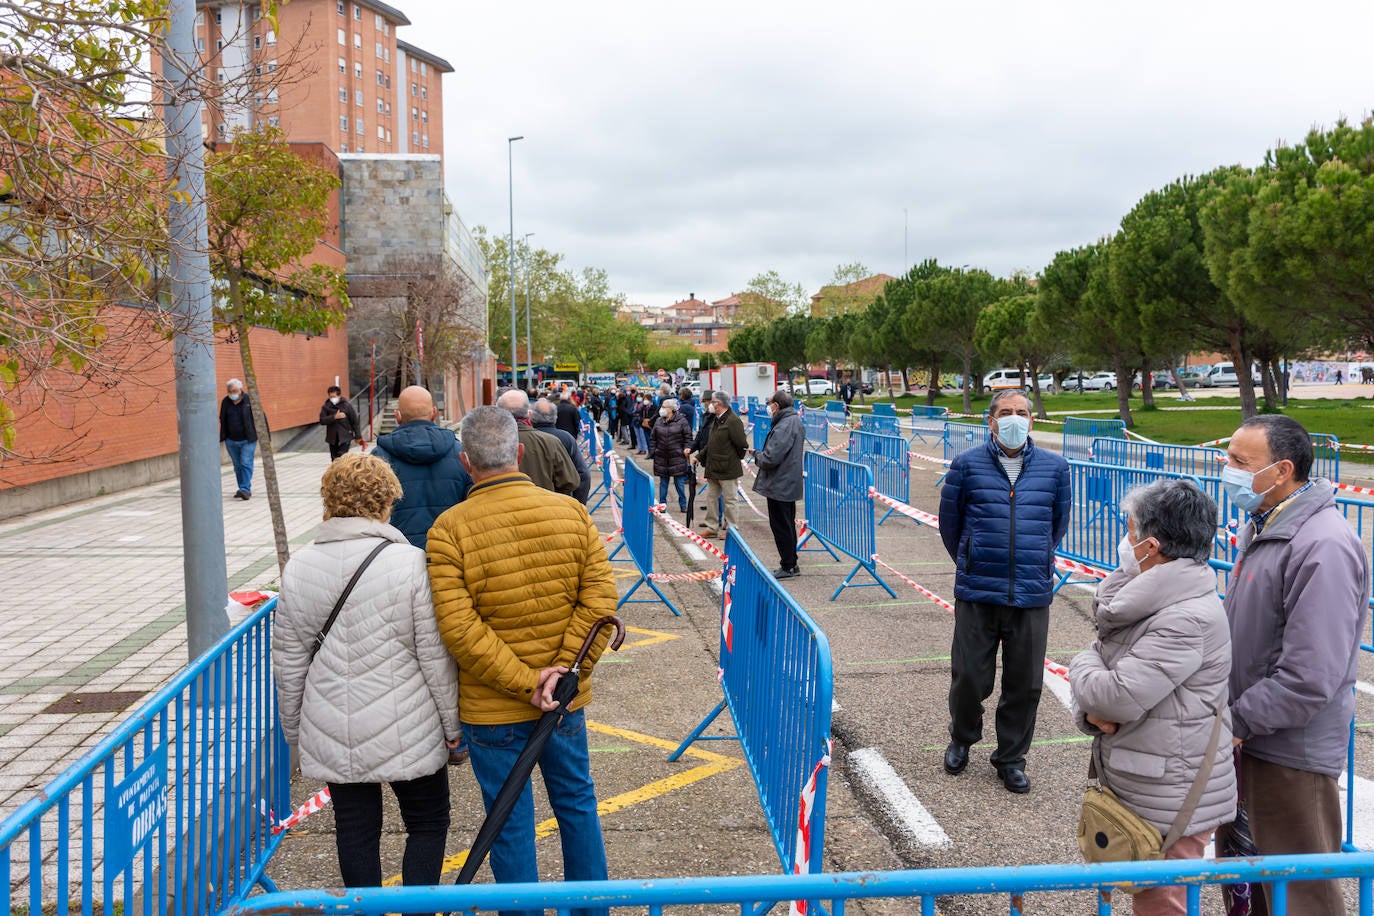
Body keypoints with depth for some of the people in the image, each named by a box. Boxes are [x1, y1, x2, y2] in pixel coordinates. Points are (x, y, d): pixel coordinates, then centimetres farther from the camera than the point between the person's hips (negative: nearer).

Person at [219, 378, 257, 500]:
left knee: (246, 463, -11)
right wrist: (222, 437, 14)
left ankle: (245, 489, -12)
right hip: (231, 441, 5)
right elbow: (222, 420, 16)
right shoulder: (225, 402, 6)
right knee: (237, 466, 10)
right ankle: (243, 490, 18)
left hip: (247, 440, -5)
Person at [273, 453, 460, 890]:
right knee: (428, 823, 14)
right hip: (406, 732, -3)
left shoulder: (298, 568, -1)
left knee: (355, 830, 15)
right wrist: (452, 724, 0)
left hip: (330, 736, 4)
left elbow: (288, 661, 5)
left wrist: (294, 727, 17)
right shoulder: (410, 563, -14)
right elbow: (435, 657, -12)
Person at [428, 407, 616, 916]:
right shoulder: (571, 511, -6)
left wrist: (524, 681, -15)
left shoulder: (449, 529, -14)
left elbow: (460, 628, -20)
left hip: (491, 708, -3)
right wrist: (564, 671, -10)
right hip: (566, 701, 3)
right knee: (576, 803, 22)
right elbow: (600, 598, -10)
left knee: (511, 823, 12)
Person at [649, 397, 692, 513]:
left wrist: (686, 450, -8)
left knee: (679, 483, 4)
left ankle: (683, 505, 15)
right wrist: (652, 451, 5)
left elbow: (688, 438, -2)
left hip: (677, 458, -4)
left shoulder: (682, 421, -6)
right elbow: (653, 438, 12)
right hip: (661, 458, 4)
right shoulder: (659, 421, 6)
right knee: (663, 483, 11)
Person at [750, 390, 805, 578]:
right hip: (790, 484, 10)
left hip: (779, 486, -10)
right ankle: (791, 564, 27)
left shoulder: (784, 427, -23)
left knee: (781, 526, 0)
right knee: (788, 525, 18)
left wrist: (758, 456, -6)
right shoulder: (796, 422, 10)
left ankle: (788, 566, 8)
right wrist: (762, 454, 11)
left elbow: (770, 458, -26)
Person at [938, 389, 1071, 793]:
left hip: (1032, 595, 2)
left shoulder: (1054, 467, 4)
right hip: (977, 594, -1)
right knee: (970, 676, 5)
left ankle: (1011, 758, 28)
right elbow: (949, 520, 10)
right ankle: (962, 739, 34)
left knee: (1025, 683, 8)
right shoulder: (967, 465, -1)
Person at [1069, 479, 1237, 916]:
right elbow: (1102, 663, 11)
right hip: (1135, 786, 9)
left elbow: (1120, 697, -28)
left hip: (1169, 802, -9)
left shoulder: (1188, 619, -25)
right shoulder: (1146, 598, 6)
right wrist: (1091, 708, -10)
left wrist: (1081, 667, -7)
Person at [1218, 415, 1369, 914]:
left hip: (1291, 752, -9)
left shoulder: (1323, 548, -25)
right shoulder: (1263, 526, 7)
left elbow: (1309, 677, -28)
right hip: (1250, 737, 9)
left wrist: (1237, 722, -17)